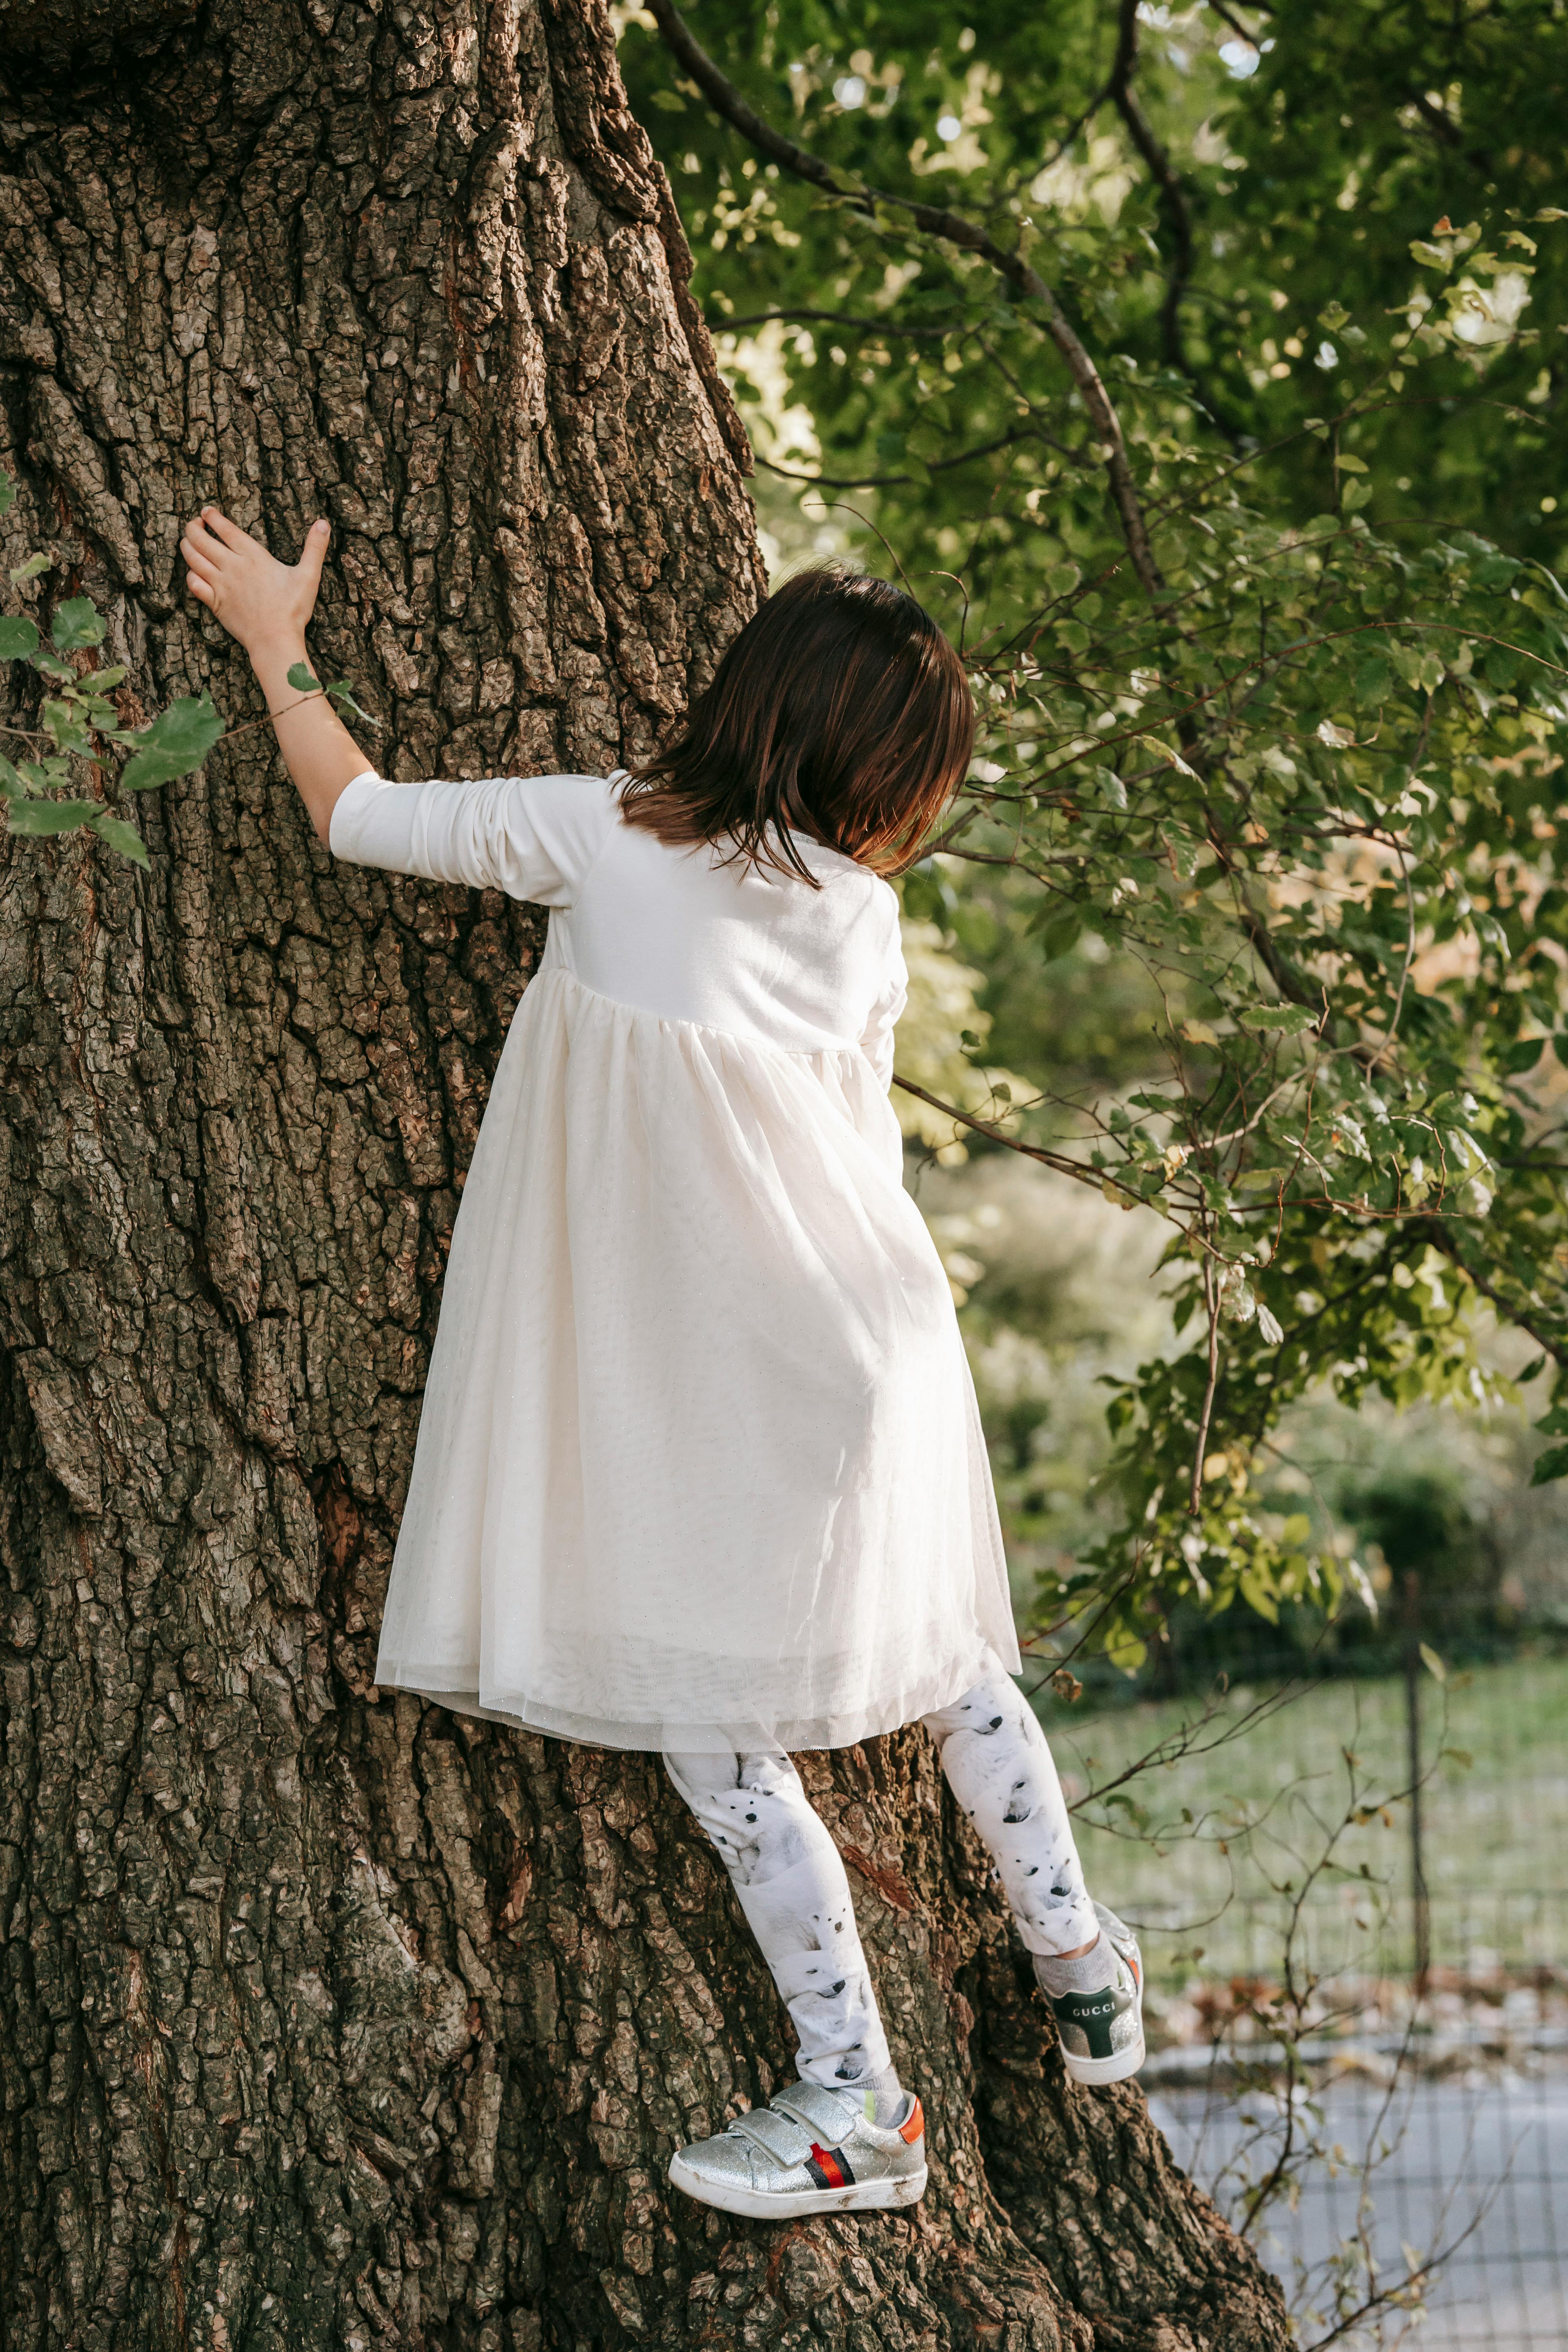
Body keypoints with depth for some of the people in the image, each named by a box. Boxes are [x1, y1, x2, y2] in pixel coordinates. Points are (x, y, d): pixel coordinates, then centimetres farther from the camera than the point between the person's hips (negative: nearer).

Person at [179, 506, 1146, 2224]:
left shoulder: (597, 840, -10)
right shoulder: (858, 923, 0)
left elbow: (354, 814, 0)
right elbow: (863, 1143, 11)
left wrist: (273, 637, 14)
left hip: (712, 1386, -5)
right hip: (859, 1344, 5)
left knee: (707, 1722, 2)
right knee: (942, 1658, 21)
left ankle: (858, 2100, 5)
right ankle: (1081, 1969, 35)